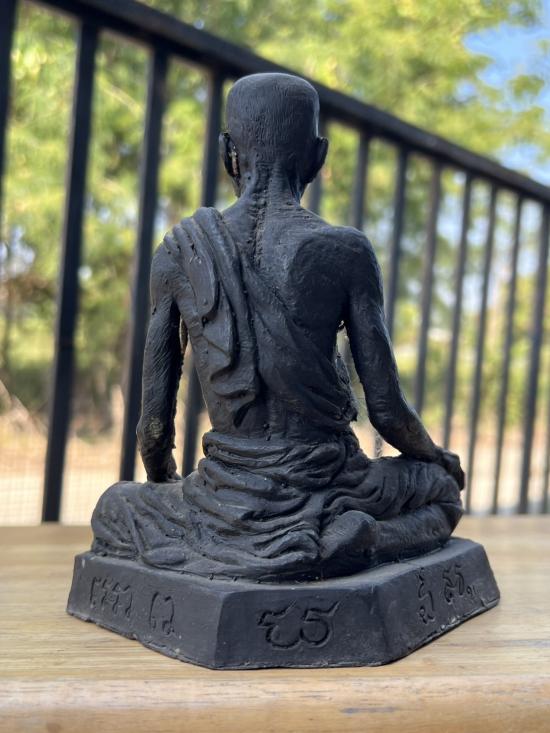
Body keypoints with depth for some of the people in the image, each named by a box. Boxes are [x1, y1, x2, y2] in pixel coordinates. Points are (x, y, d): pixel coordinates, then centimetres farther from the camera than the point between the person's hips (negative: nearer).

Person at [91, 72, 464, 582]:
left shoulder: (178, 252, -5)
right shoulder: (348, 252, -10)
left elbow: (154, 421, 0)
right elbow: (387, 410, -6)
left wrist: (160, 480, 23)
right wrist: (437, 459, 17)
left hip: (232, 498, 1)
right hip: (329, 484, 0)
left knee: (113, 509, 31)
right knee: (442, 489, 31)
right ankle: (357, 542, 2)